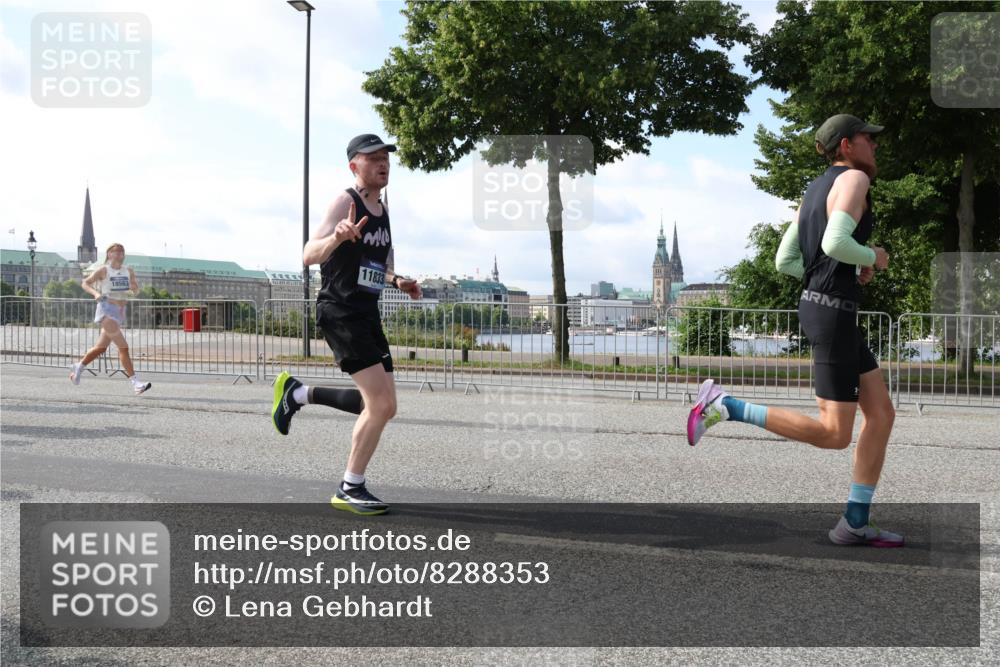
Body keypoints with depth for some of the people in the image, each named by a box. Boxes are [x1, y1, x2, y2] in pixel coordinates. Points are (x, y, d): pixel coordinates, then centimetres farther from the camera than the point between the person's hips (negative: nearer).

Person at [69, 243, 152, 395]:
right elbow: (85, 283, 0)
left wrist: (134, 288, -13)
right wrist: (95, 293, -19)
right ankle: (135, 382, -18)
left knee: (101, 348, 16)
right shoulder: (104, 270, -3)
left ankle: (78, 367, 38)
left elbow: (136, 291, 11)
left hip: (120, 311, 6)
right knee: (123, 347, -16)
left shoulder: (128, 271, 10)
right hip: (107, 309, -6)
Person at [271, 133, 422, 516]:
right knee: (380, 403, -15)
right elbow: (309, 256, -21)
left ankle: (298, 394, 26)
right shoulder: (345, 202, -10)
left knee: (383, 407, 10)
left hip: (367, 313, 9)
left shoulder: (383, 209, 15)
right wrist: (338, 236, -40)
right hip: (339, 311, -9)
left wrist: (397, 281, 5)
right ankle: (350, 490, 0)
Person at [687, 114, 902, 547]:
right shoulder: (854, 178, -10)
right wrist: (872, 257, -5)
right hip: (832, 313, -10)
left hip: (823, 306, 10)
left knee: (882, 414, 9)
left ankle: (855, 523, 9)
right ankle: (724, 406, -9)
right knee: (834, 435, -7)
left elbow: (784, 260, 17)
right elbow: (835, 243, -27)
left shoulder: (816, 191, 18)